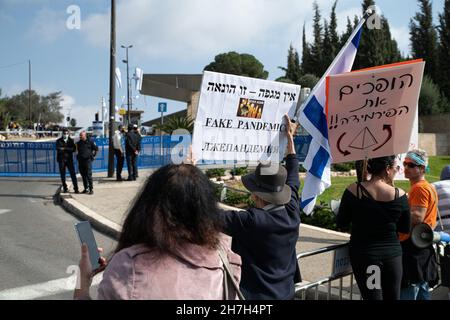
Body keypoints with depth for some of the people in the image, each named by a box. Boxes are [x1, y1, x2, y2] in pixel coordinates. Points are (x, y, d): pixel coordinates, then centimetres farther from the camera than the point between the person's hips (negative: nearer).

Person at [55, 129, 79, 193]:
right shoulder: (59, 141, 2)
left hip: (69, 159, 0)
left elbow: (74, 149, -6)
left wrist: (64, 148, -14)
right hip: (61, 160, 0)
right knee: (62, 175, 5)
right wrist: (68, 149, -14)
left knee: (73, 174, -5)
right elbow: (58, 149, -14)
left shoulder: (71, 140, 7)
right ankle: (65, 188, 18)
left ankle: (76, 189, -3)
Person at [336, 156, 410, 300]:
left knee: (372, 296, 8)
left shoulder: (353, 190, -13)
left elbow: (341, 224, -5)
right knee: (393, 296, 17)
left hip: (364, 254, -1)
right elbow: (405, 229, 2)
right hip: (392, 254, 1)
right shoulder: (400, 195, -10)